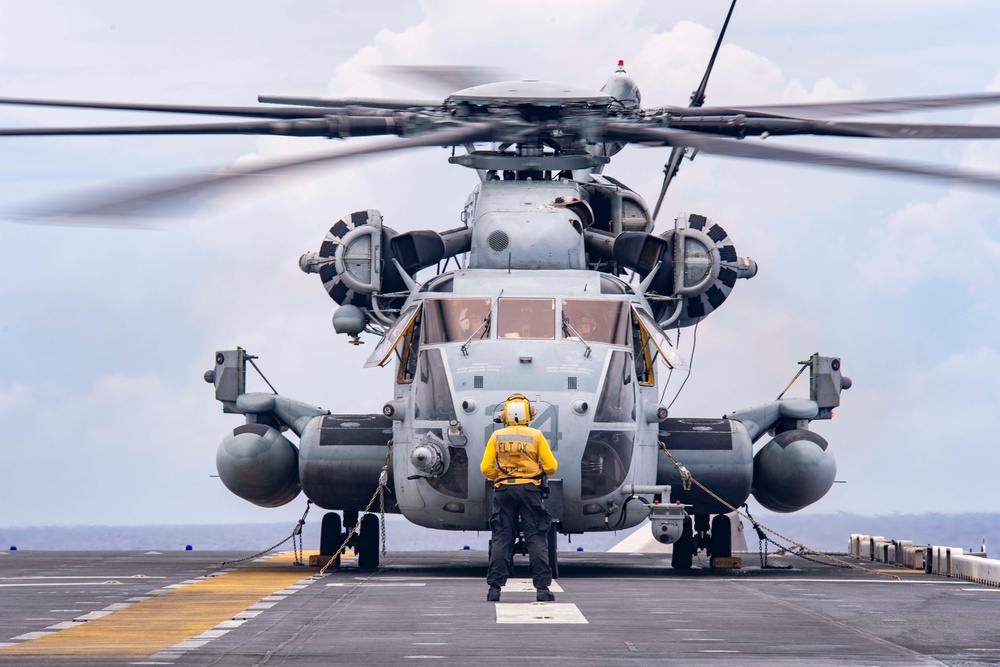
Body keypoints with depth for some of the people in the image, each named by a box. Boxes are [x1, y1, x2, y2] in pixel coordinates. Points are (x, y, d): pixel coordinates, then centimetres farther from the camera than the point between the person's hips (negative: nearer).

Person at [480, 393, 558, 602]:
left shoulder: (497, 436, 3)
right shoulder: (536, 435, 0)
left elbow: (486, 467, 2)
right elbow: (551, 466, 1)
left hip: (504, 490, 1)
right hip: (529, 489, -1)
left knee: (501, 538, 4)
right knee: (537, 538, 0)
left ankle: (495, 587, -2)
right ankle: (542, 587, -5)